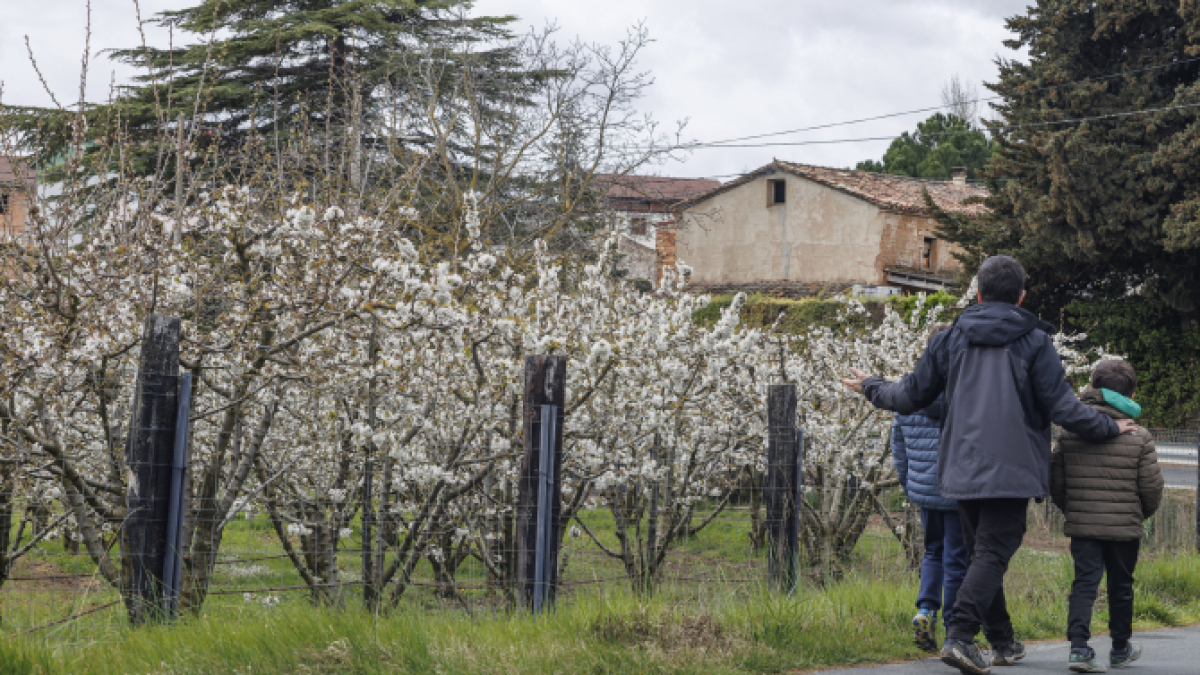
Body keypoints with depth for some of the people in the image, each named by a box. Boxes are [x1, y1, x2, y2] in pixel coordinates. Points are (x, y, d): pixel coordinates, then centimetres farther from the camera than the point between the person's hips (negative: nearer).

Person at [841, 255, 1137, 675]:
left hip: (961, 468, 4)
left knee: (980, 553, 15)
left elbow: (912, 395, 10)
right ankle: (960, 637, -23)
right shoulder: (1034, 341, -3)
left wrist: (870, 388, 29)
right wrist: (1110, 428, 8)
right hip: (1011, 471, -4)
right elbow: (1062, 407, -8)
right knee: (992, 554, -7)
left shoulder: (951, 338, 7)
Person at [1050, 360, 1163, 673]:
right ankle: (1120, 649, 29)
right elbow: (1152, 486, -4)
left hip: (1082, 526, 1)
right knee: (1120, 587, 14)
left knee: (1084, 582, 2)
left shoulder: (1070, 433, -1)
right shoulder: (1140, 438, -7)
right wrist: (1143, 513, 16)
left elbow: (1055, 481, 2)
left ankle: (1079, 647, -15)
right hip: (1124, 527, -1)